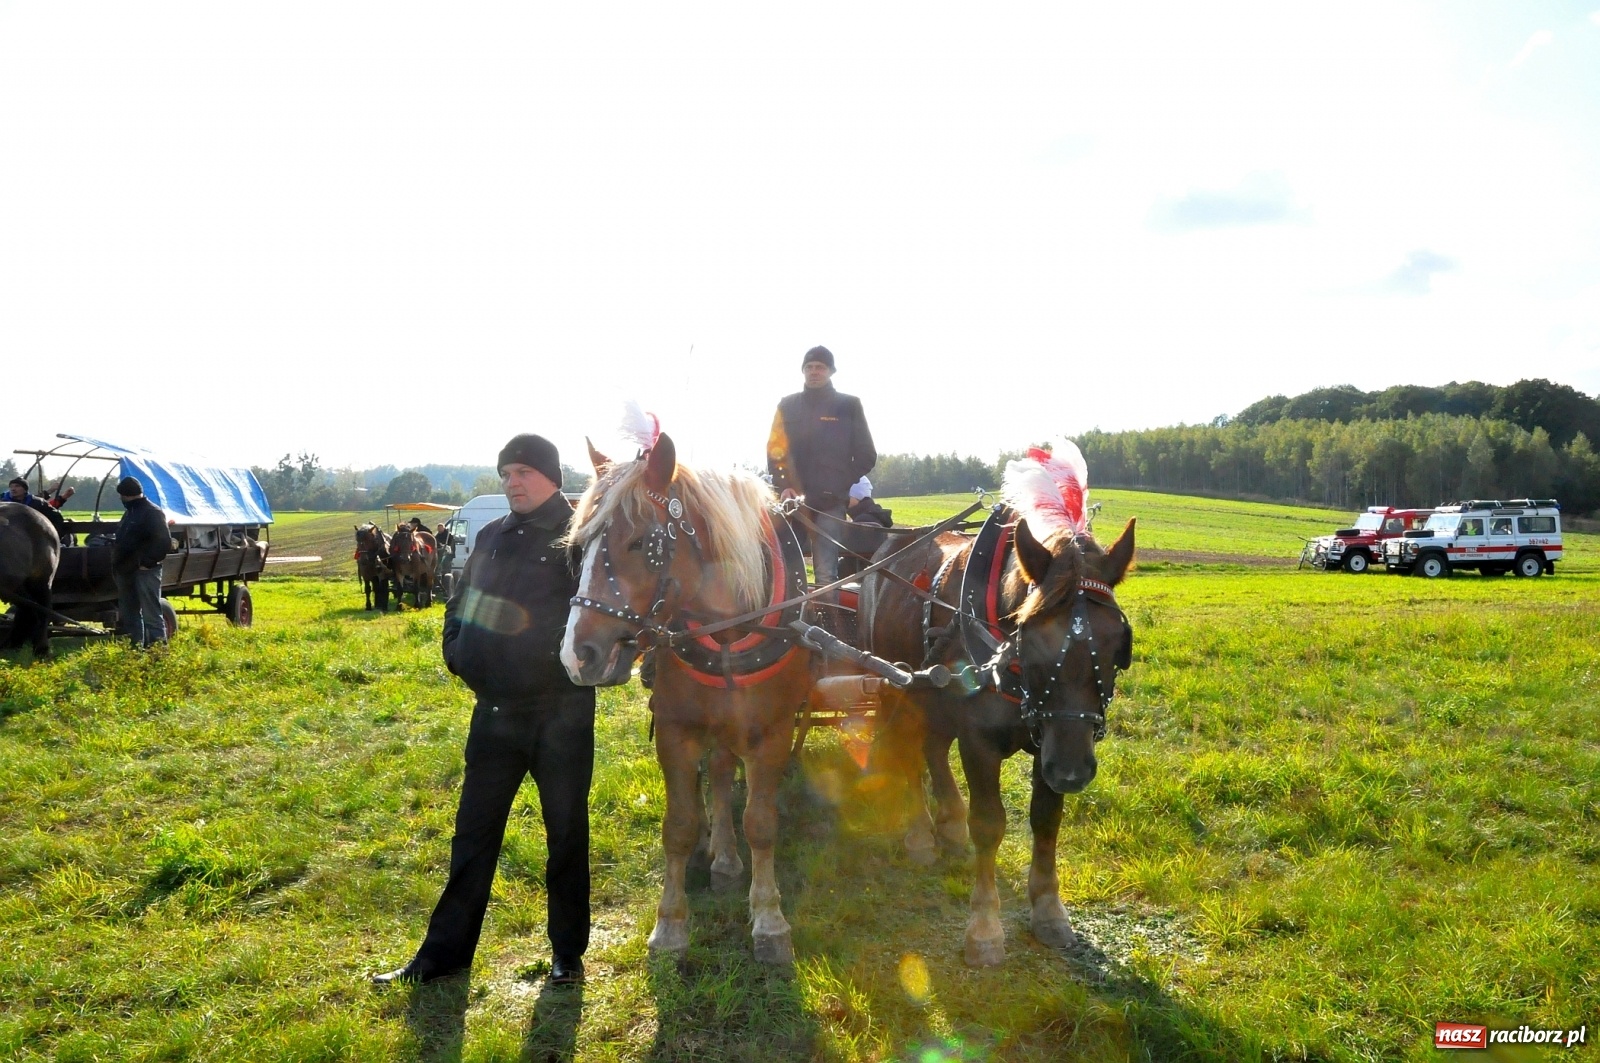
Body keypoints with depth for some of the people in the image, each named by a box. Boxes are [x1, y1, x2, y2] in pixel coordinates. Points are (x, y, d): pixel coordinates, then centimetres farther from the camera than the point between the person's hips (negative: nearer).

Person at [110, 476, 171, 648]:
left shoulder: (153, 512, -12)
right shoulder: (130, 512, 19)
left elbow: (164, 542, -20)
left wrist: (148, 561, -20)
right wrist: (116, 564, 16)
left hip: (145, 570, -10)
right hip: (127, 570, 10)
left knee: (151, 613, -10)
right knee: (128, 613, 14)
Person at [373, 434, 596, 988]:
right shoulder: (493, 536, 9)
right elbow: (460, 603, 19)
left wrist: (573, 663, -22)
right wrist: (457, 651, 5)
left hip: (561, 711, -6)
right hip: (495, 708, 6)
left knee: (566, 829, 9)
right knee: (473, 829, 13)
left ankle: (568, 951, 23)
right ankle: (446, 949, 26)